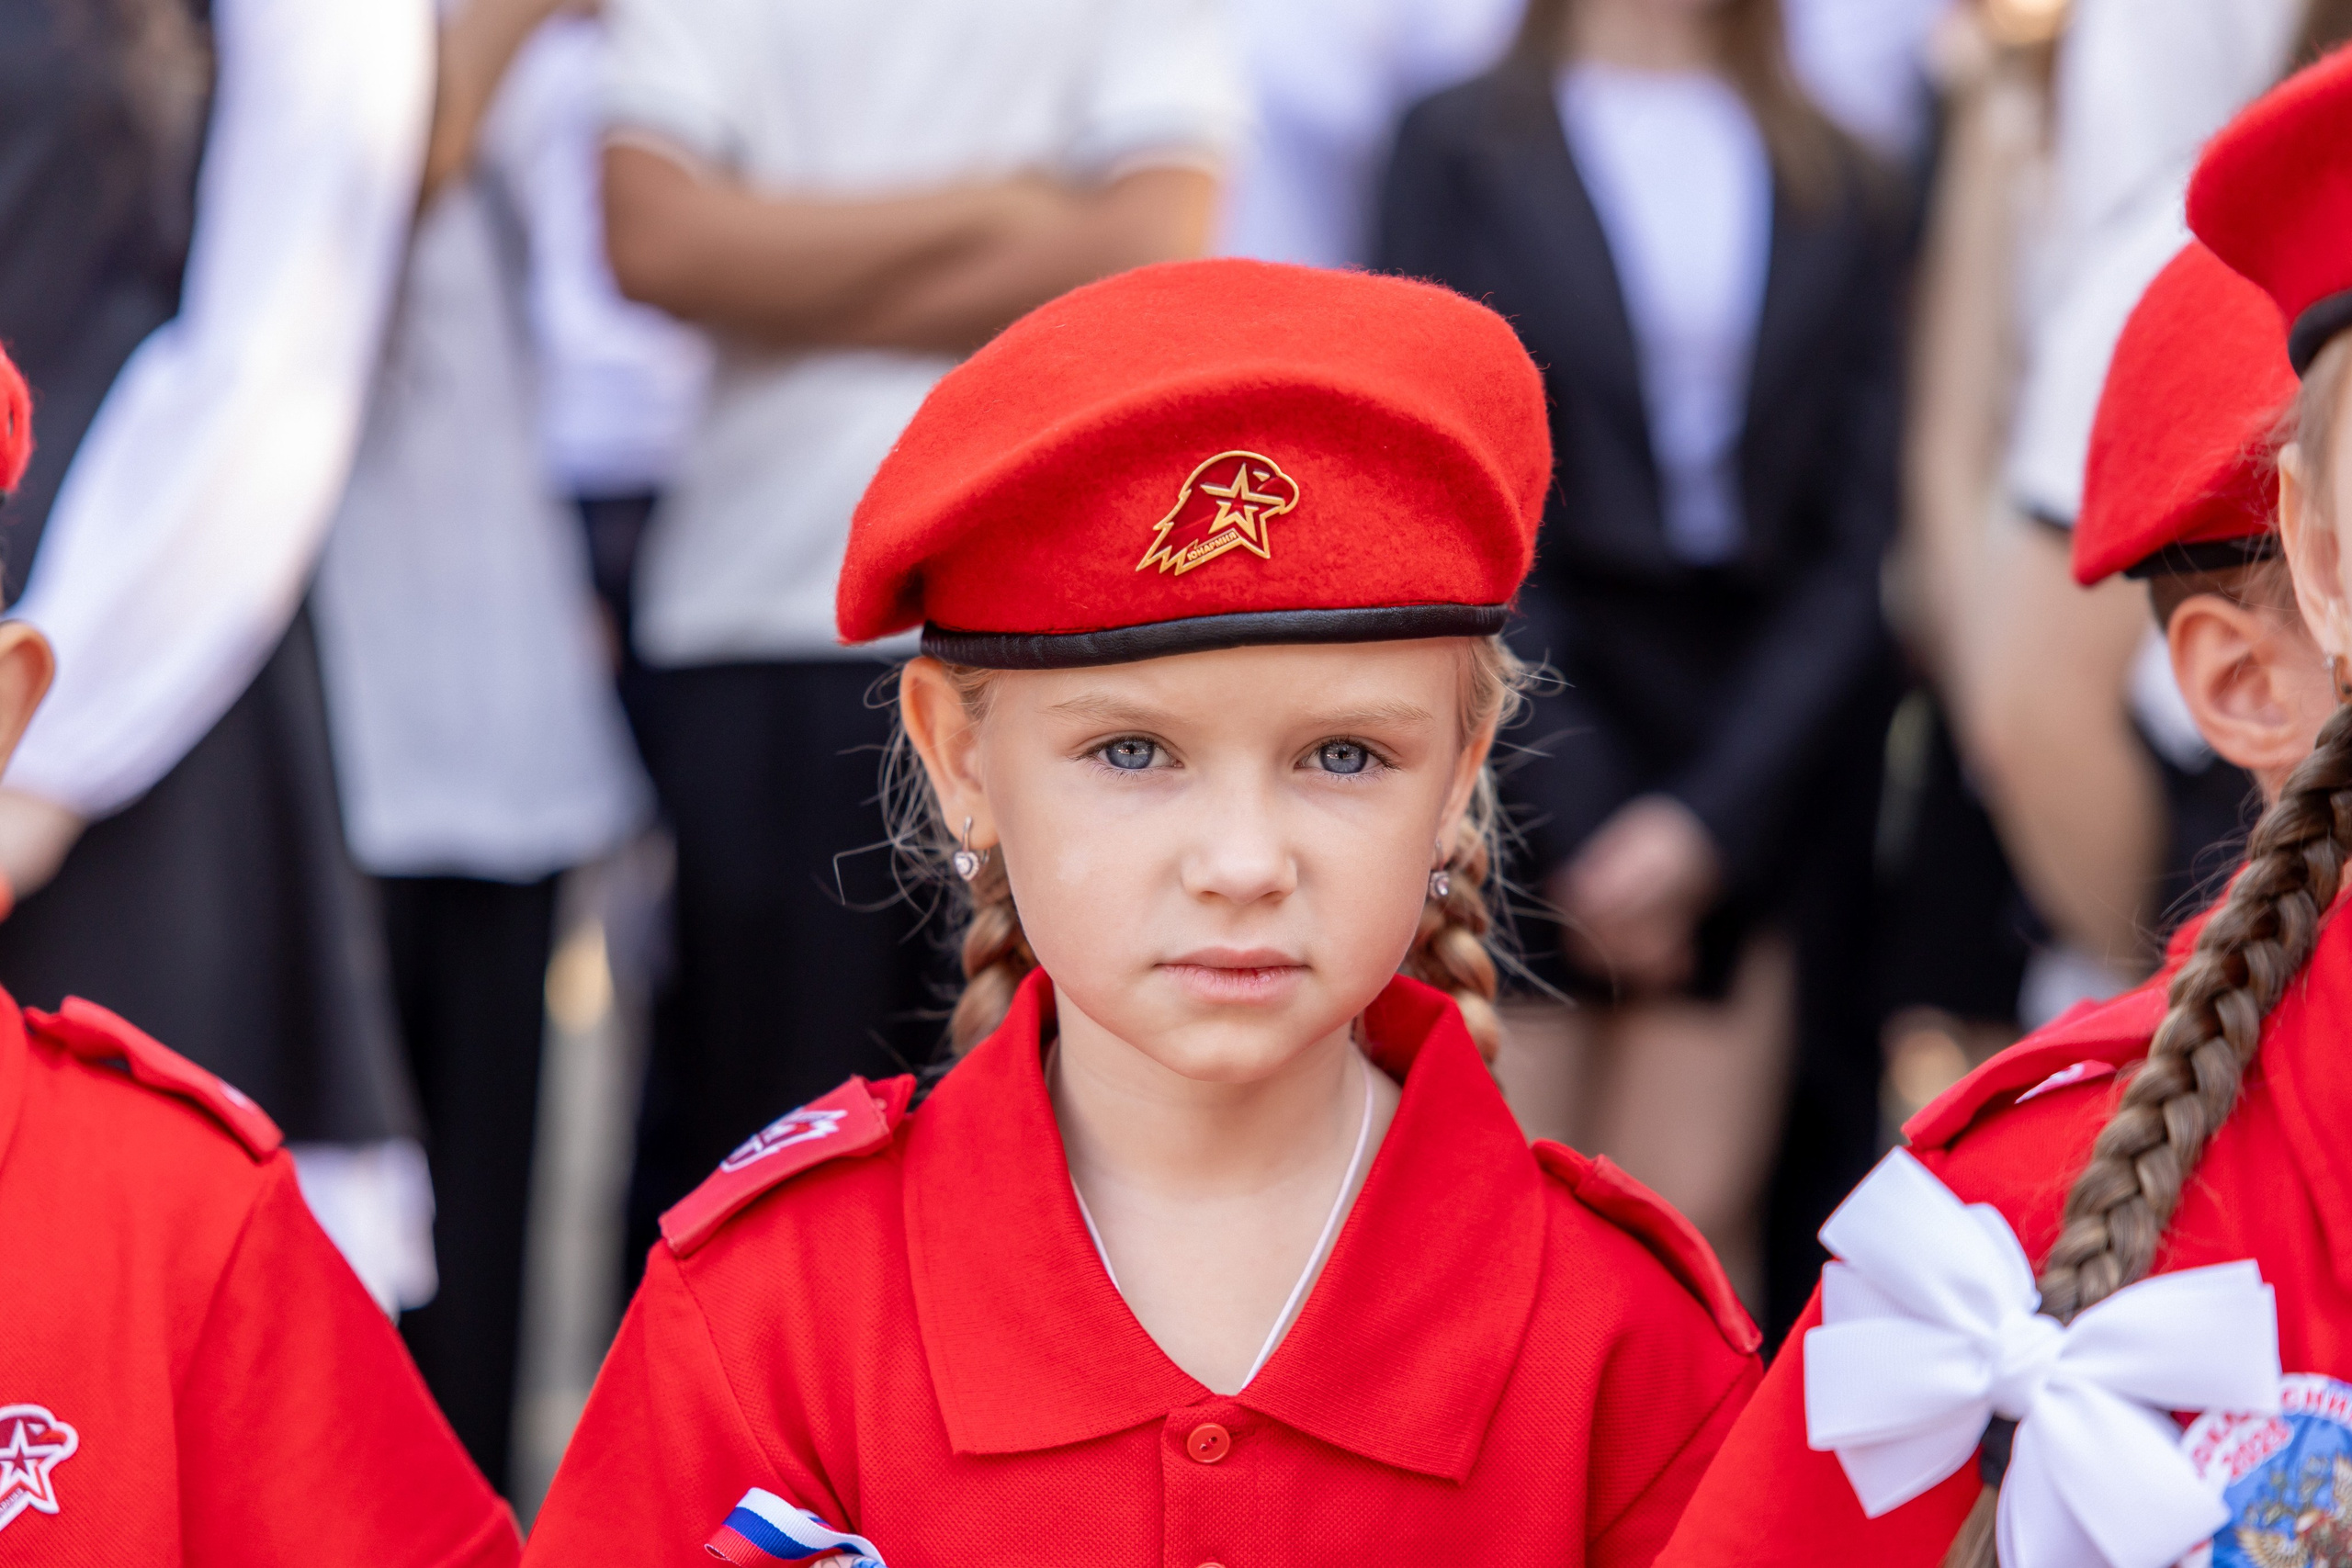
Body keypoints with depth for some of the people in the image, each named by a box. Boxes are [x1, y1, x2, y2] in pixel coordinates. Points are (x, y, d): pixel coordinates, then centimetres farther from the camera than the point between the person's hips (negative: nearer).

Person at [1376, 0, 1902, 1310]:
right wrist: (1569, 829, -8)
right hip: (1519, 741, -2)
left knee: (1701, 1220, -3)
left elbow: (1858, 545, 5)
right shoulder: (1464, 149, 4)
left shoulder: (1838, 189, 10)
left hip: (1759, 739, 2)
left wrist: (1710, 813, -7)